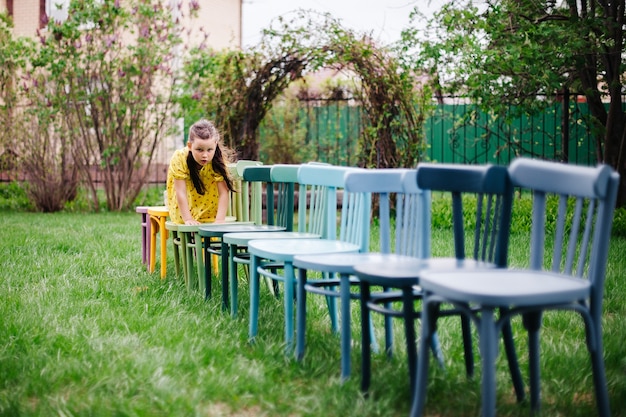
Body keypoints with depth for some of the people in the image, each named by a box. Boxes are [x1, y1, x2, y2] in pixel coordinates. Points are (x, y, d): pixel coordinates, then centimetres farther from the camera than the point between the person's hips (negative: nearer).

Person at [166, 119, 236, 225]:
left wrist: (219, 220, -31)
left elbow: (224, 192, -23)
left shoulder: (219, 159, -22)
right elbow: (181, 192, -24)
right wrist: (187, 219, -28)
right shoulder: (179, 158, -24)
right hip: (185, 210, -1)